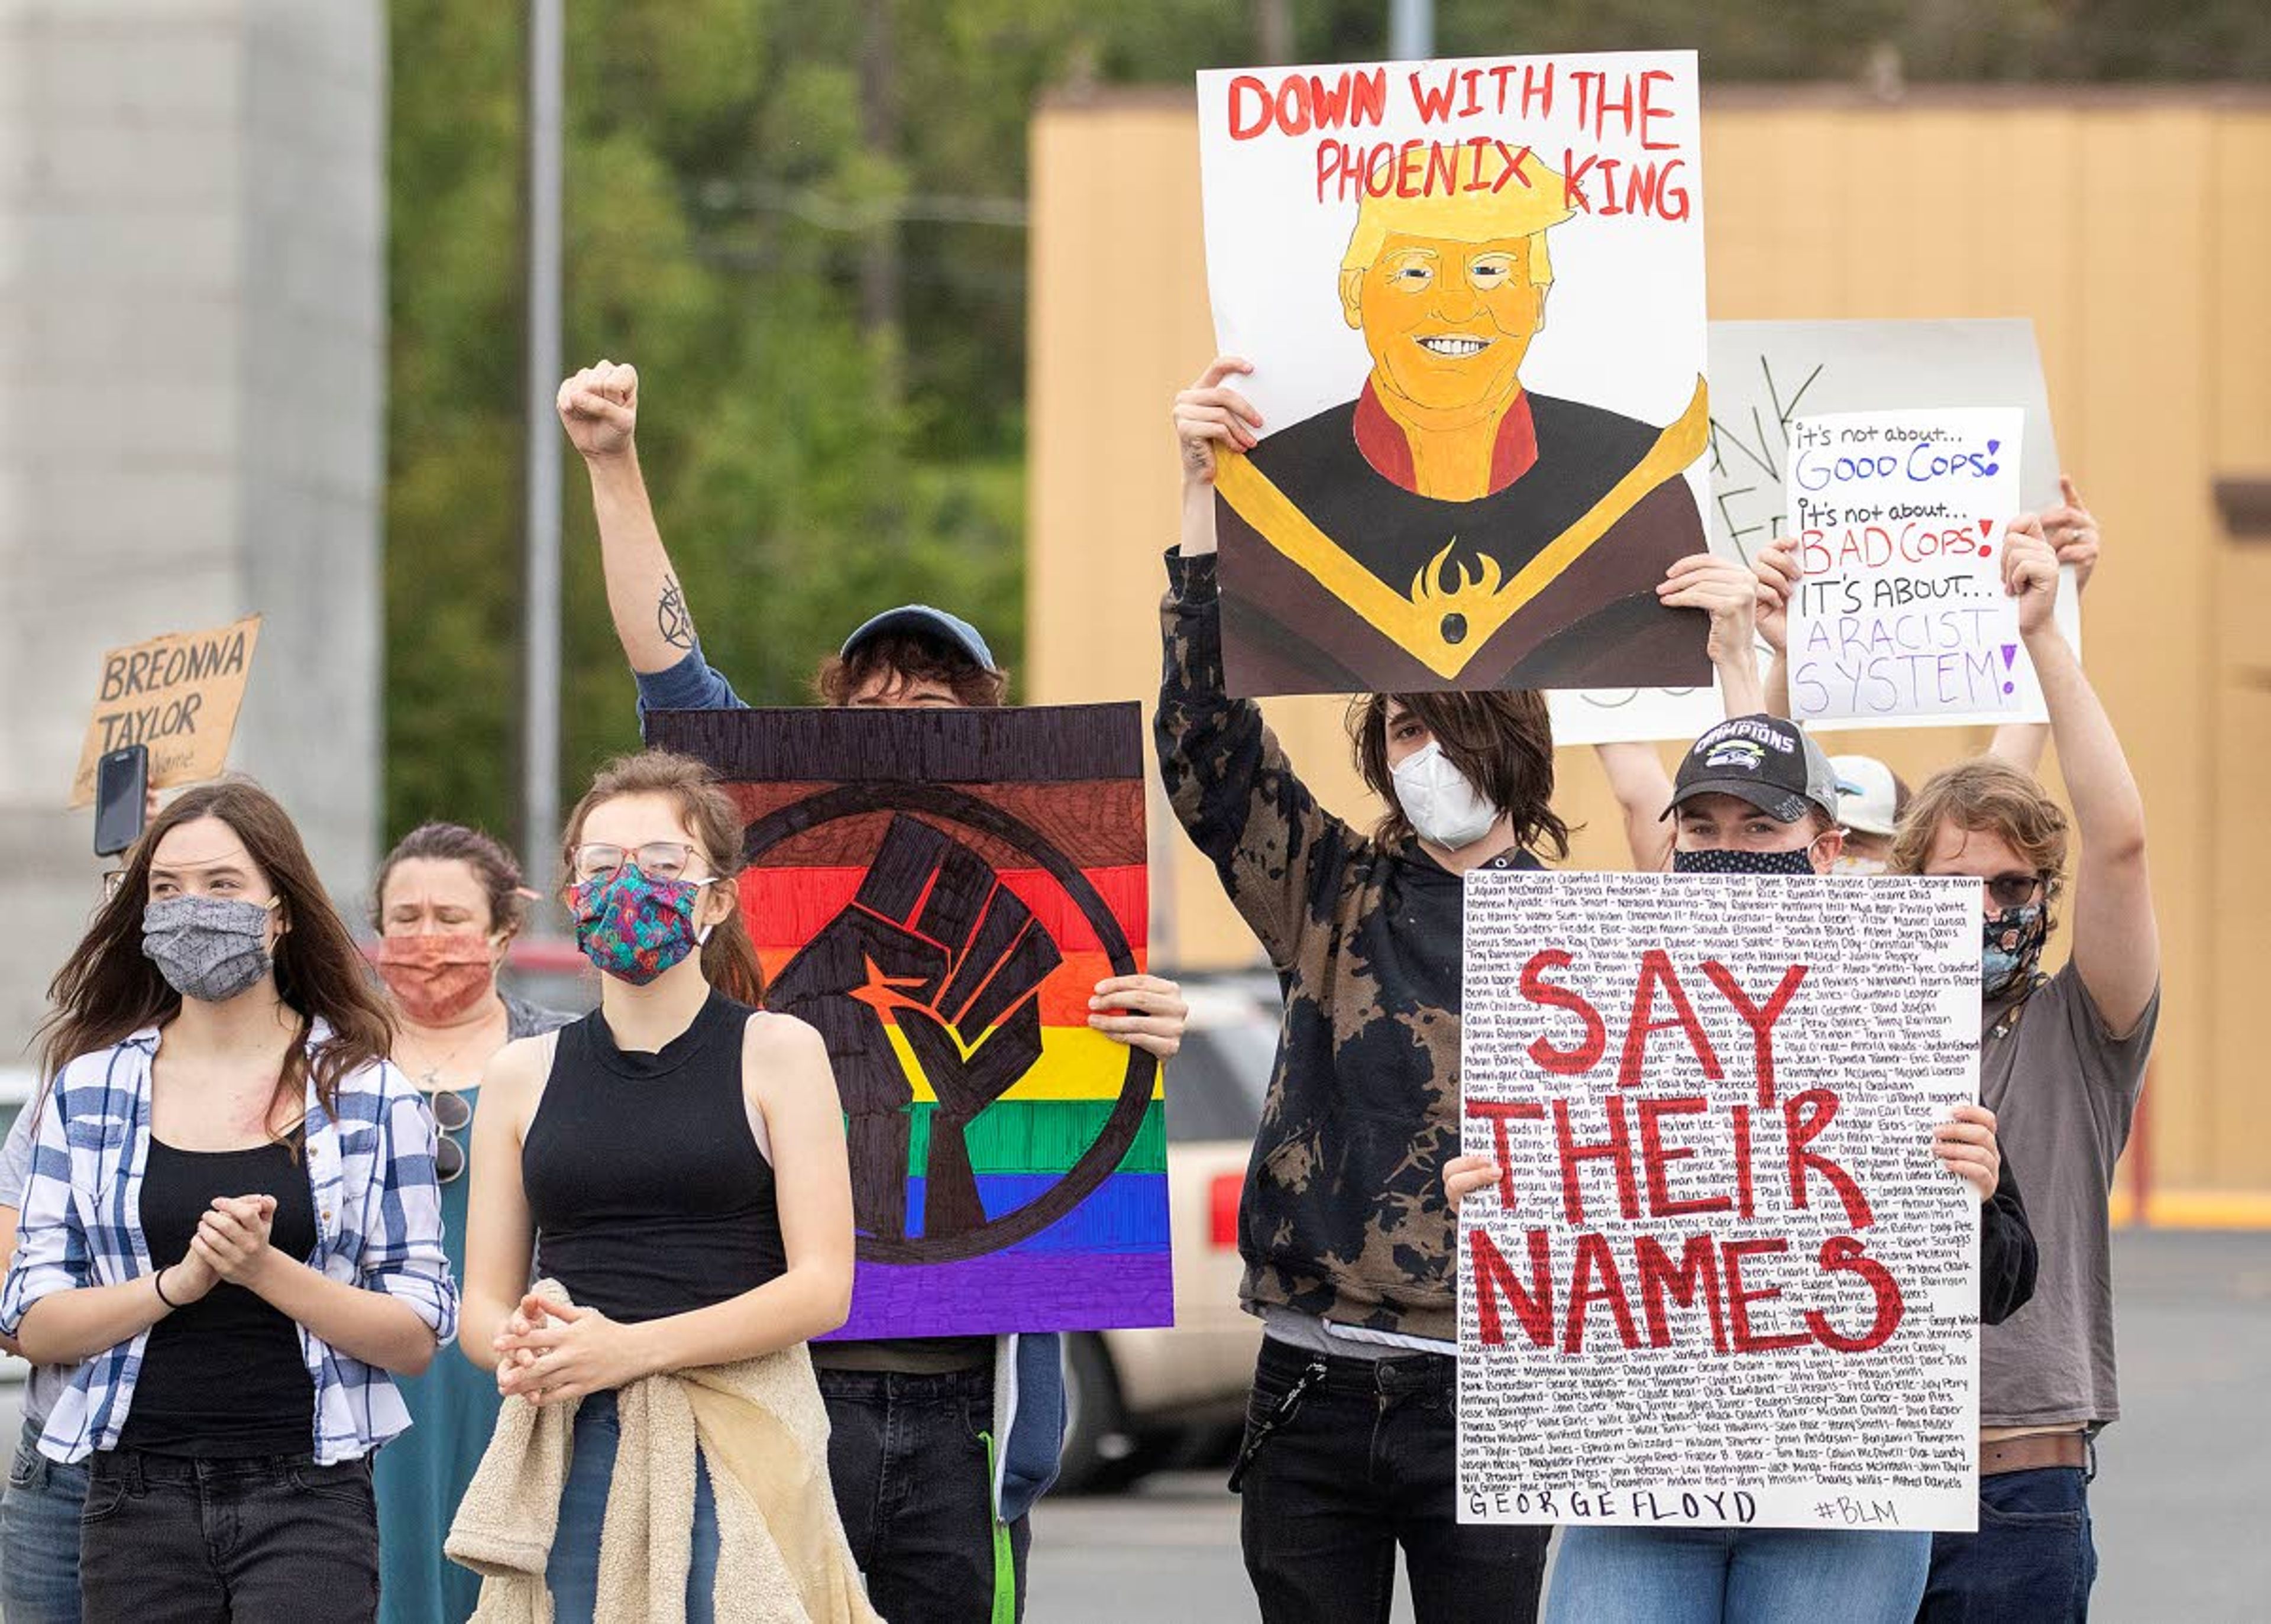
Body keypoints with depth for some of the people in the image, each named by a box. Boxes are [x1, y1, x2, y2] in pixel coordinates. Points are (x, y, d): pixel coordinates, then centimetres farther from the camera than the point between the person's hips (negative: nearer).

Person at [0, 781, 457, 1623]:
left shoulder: (368, 1094, 2)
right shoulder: (91, 1087, 8)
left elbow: (419, 1337, -1)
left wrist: (267, 1270, -15)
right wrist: (178, 1283, -13)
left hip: (309, 1497, -2)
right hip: (138, 1500, 2)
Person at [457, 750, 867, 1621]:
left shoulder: (777, 1052, 4)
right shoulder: (522, 1076, 14)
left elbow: (823, 1287, -4)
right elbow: (482, 1304, 14)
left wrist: (632, 1348, -16)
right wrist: (519, 1350, -11)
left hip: (736, 1446, -2)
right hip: (568, 1444, 3)